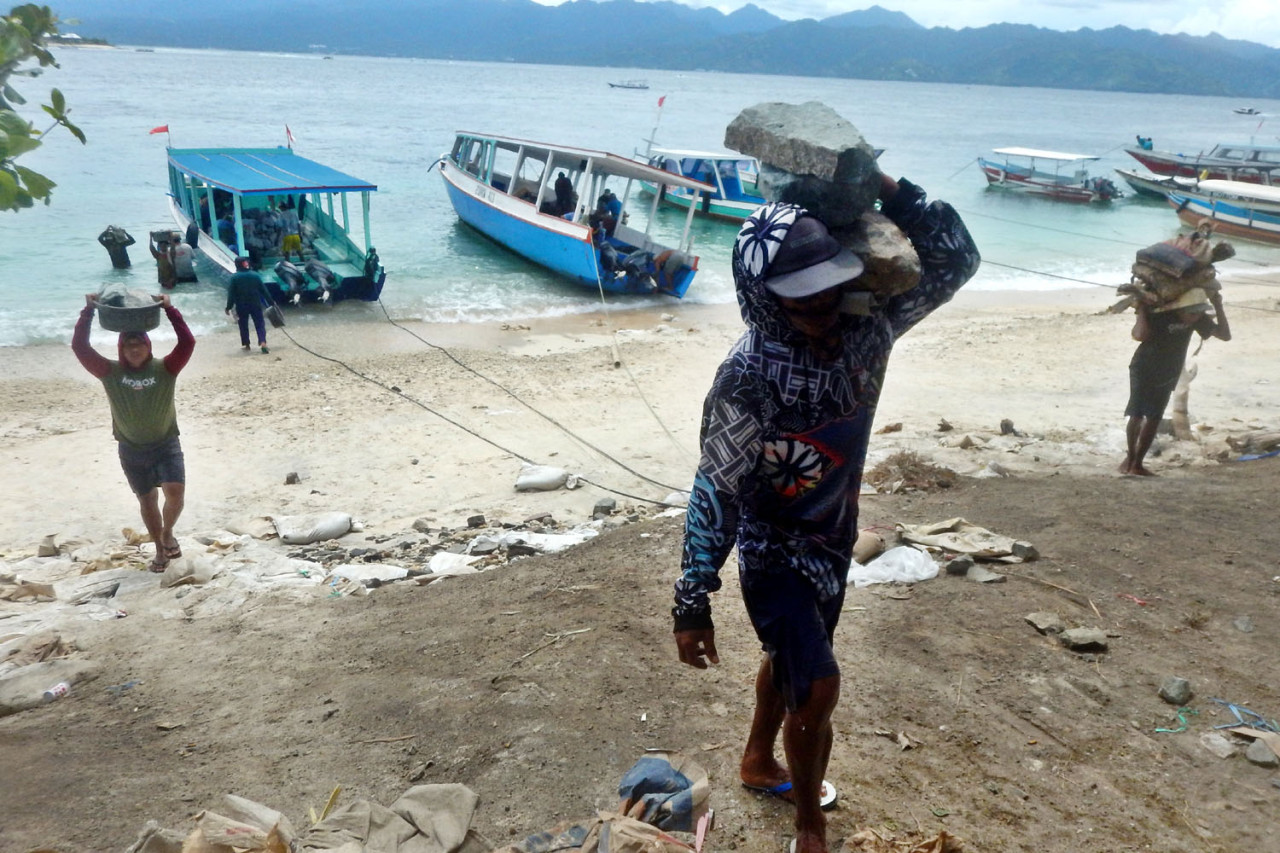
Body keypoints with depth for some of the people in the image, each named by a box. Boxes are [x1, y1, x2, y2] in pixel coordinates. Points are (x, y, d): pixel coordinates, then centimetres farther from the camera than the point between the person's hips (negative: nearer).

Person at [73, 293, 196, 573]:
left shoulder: (165, 369, -6)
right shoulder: (111, 373, -3)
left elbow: (188, 342, -18)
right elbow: (79, 346, -10)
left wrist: (169, 309, -21)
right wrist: (88, 311, -15)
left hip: (166, 444, -2)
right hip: (132, 450, 2)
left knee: (175, 491, -16)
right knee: (147, 500, 11)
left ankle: (168, 532, 14)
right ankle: (160, 550, 26)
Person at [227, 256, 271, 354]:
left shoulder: (234, 278, -7)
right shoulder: (255, 275, 1)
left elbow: (231, 294, -9)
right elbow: (264, 290, 3)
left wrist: (229, 307, -5)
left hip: (241, 306, -1)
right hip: (256, 304, 1)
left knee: (243, 325, 14)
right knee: (259, 324, 0)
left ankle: (245, 344, 21)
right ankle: (263, 343, -18)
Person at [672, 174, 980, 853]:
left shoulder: (864, 328, -15)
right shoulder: (747, 379, -31)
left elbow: (955, 261, -9)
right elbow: (714, 494, -26)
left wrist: (887, 191, -23)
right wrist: (693, 603, -24)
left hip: (833, 539, 6)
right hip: (773, 550, -6)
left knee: (790, 657, 24)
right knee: (817, 689, -9)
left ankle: (758, 763, 51)